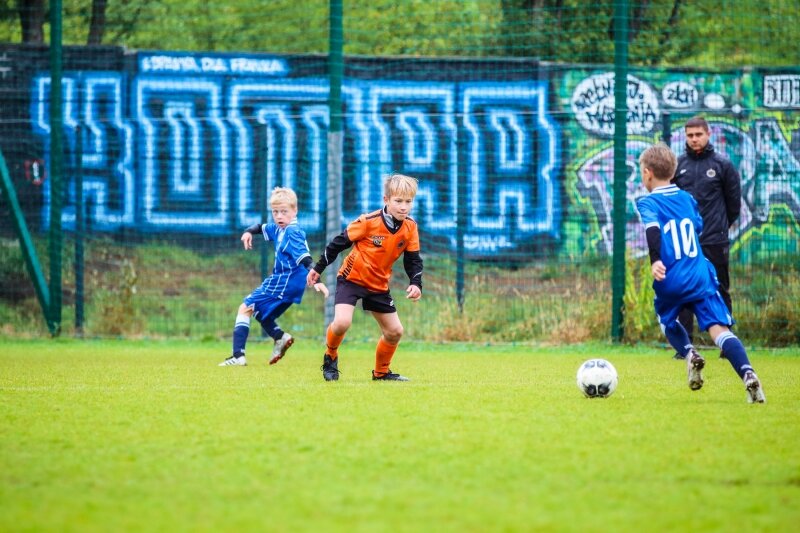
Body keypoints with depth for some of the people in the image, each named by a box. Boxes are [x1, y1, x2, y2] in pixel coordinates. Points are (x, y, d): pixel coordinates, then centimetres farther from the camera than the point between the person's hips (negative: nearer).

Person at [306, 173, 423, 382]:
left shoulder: (410, 228, -8)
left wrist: (416, 284, -16)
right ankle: (330, 357, 4)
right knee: (342, 322, -25)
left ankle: (381, 372, 29)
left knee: (395, 331, 6)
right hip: (351, 278, -5)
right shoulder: (369, 222, -22)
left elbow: (413, 260, 2)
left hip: (379, 285, 5)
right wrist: (318, 268, -3)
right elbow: (340, 242, -10)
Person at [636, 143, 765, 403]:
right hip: (700, 277, 3)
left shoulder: (647, 203, -1)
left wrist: (655, 260, -33)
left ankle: (689, 353, 1)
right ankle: (748, 374, -31)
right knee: (720, 329, -8)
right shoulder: (687, 198, 15)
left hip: (669, 282, -3)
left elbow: (652, 228, -21)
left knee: (668, 321, 28)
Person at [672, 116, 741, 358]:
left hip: (715, 241, -2)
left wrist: (721, 225, 10)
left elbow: (734, 201, 6)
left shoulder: (722, 164, -1)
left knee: (720, 292, 3)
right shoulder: (677, 165, 5)